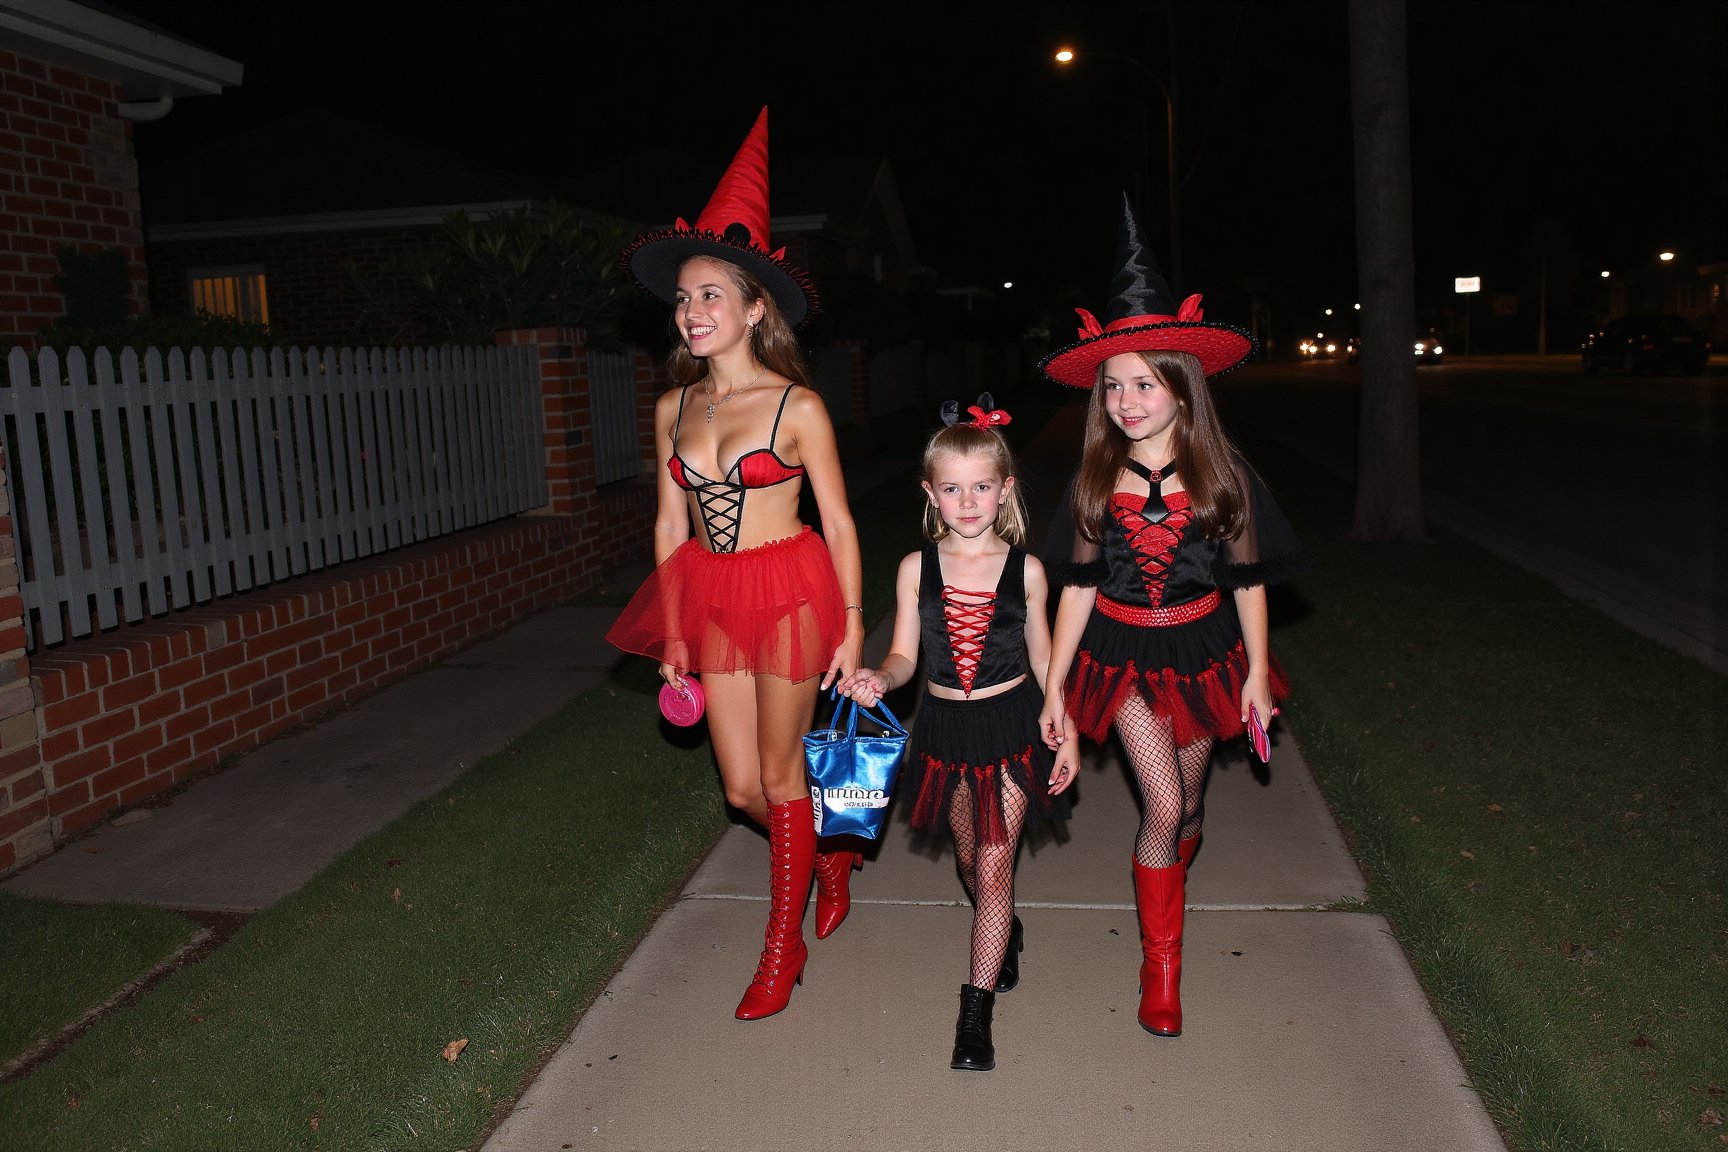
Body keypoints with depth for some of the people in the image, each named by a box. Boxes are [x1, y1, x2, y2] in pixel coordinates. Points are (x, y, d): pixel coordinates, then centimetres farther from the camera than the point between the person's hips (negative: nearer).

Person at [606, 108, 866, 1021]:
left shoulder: (797, 407, -10)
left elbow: (838, 522, -5)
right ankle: (830, 856, 42)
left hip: (789, 590, -5)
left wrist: (853, 626, -6)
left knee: (778, 772, 5)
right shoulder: (672, 409, 4)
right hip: (710, 600, 5)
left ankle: (785, 944, 24)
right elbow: (670, 525, 9)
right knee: (742, 787, 10)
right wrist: (673, 632, 9)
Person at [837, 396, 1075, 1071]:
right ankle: (1005, 932, 50)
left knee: (994, 864, -5)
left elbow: (1042, 659, 2)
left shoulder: (1025, 569, -7)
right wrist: (879, 679, -24)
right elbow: (905, 655, -2)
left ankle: (976, 1010, 5)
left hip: (1012, 722, -2)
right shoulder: (916, 569, -6)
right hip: (946, 726, 2)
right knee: (970, 857, 19)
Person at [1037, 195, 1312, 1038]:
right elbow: (1077, 587, -4)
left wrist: (1257, 671, -1)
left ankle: (1168, 875, 51)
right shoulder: (1094, 481, -8)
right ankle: (1161, 967, 6)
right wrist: (1052, 687, -5)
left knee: (1185, 802, 16)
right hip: (1122, 653, -1)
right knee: (1163, 805, -9)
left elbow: (1248, 579, -2)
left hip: (1202, 648, 1)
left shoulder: (1220, 475, -10)